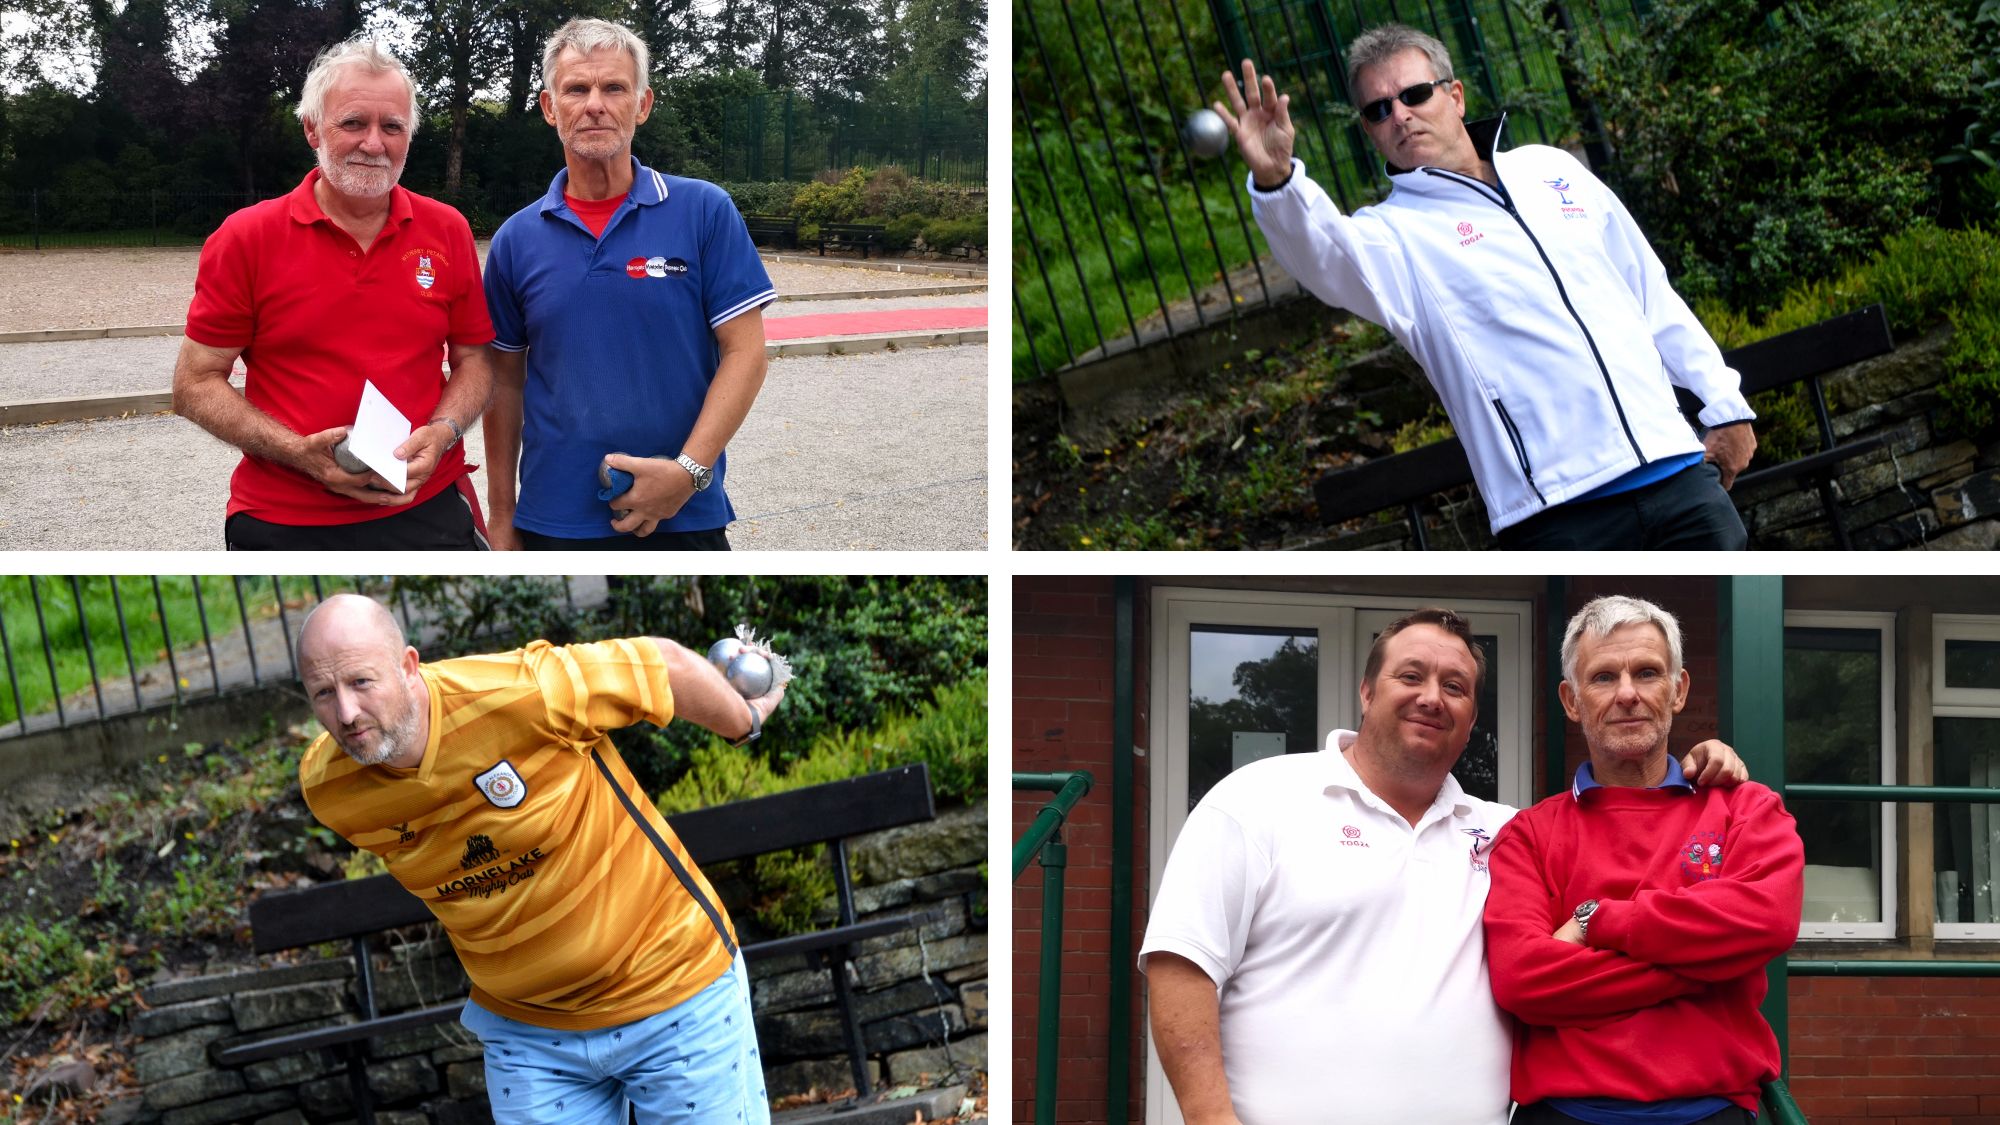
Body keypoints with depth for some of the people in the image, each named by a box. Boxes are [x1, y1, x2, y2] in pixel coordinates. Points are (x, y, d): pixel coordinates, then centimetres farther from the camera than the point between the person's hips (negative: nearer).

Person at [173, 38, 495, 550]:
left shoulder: (447, 231, 3)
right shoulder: (245, 238, -4)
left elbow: (474, 359, 11)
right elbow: (196, 384, -3)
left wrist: (442, 432, -10)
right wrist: (299, 452, -17)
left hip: (427, 509, 2)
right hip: (283, 523, -2)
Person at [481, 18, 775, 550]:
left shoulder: (705, 212, -2)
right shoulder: (516, 240, 5)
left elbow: (744, 353, -5)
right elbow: (506, 382, 10)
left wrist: (689, 470, -15)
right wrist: (501, 517, 8)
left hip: (684, 519, -2)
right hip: (554, 524, 2)